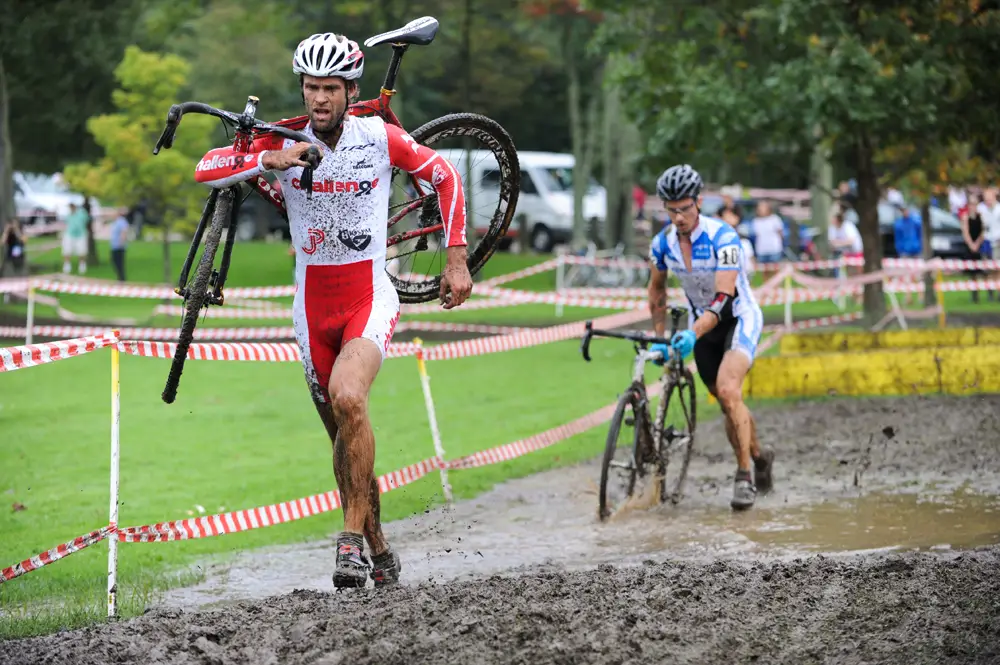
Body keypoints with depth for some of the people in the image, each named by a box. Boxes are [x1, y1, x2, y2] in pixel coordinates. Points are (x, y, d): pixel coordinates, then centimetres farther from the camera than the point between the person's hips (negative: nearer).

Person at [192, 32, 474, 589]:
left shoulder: (380, 137, -9)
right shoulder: (287, 140, -6)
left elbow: (444, 175, 6)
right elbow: (205, 171, -14)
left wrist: (457, 261, 2)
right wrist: (270, 160, -30)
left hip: (371, 298, -3)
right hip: (314, 307, 3)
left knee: (347, 397, -30)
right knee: (344, 436, 11)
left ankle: (353, 535, -19)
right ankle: (379, 551, 29)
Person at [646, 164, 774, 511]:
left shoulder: (722, 237, -25)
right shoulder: (663, 243, -8)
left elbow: (724, 297, -33)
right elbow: (657, 291, 10)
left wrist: (692, 334, -46)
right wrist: (659, 339, 7)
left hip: (739, 318, -6)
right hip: (701, 324, 6)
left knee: (727, 390, -26)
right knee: (728, 403, 10)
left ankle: (744, 476, -19)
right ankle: (759, 456, 36)